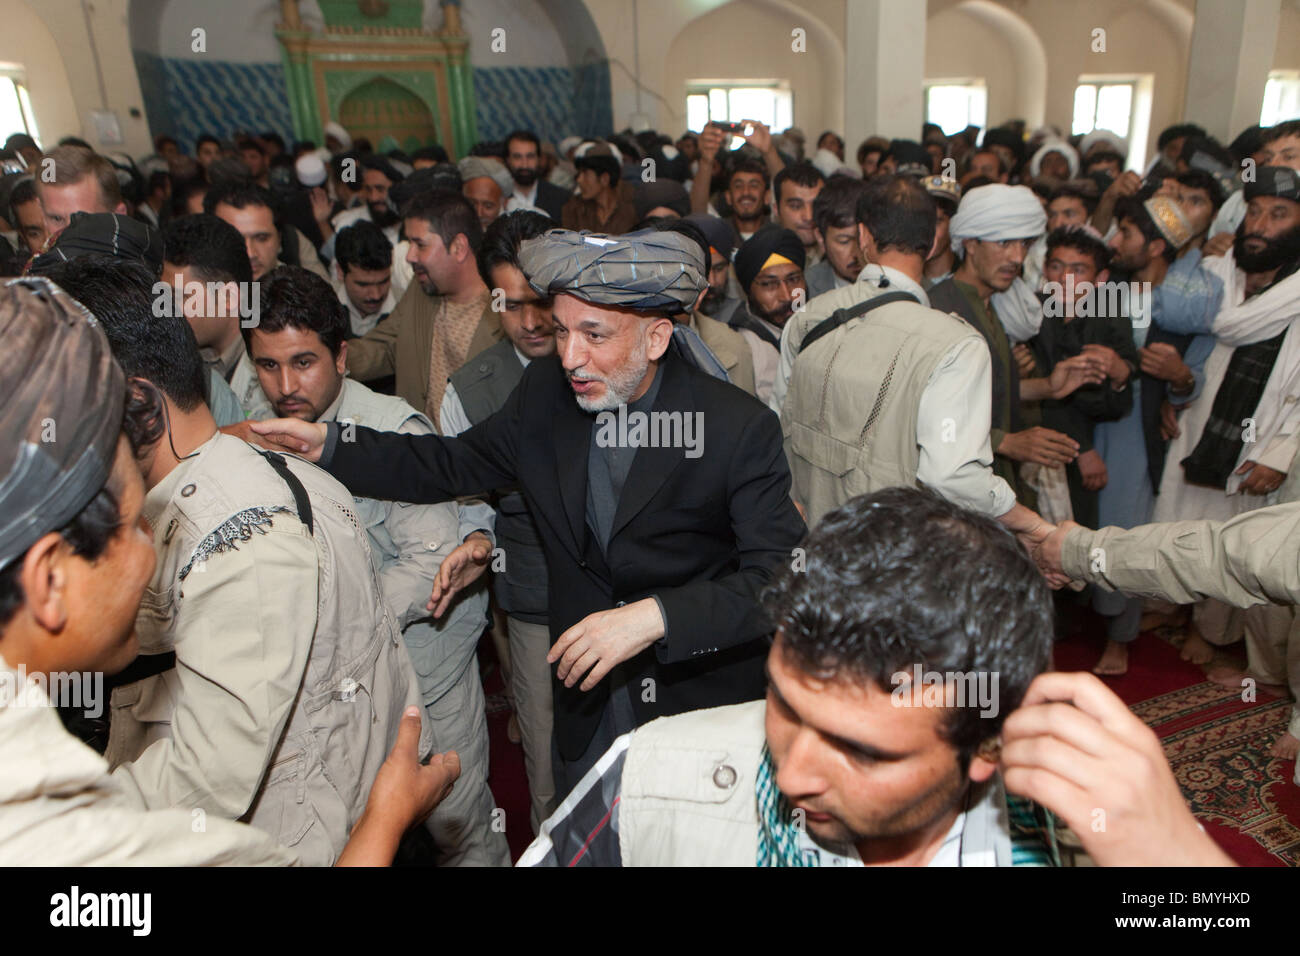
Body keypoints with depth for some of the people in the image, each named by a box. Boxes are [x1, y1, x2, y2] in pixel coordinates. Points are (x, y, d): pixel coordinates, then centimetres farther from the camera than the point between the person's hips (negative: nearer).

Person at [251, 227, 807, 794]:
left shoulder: (739, 428, -22)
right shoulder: (546, 391, -8)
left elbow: (782, 577, -26)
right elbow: (460, 464, 6)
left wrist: (656, 616, -38)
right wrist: (328, 445, -4)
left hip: (698, 704, -3)